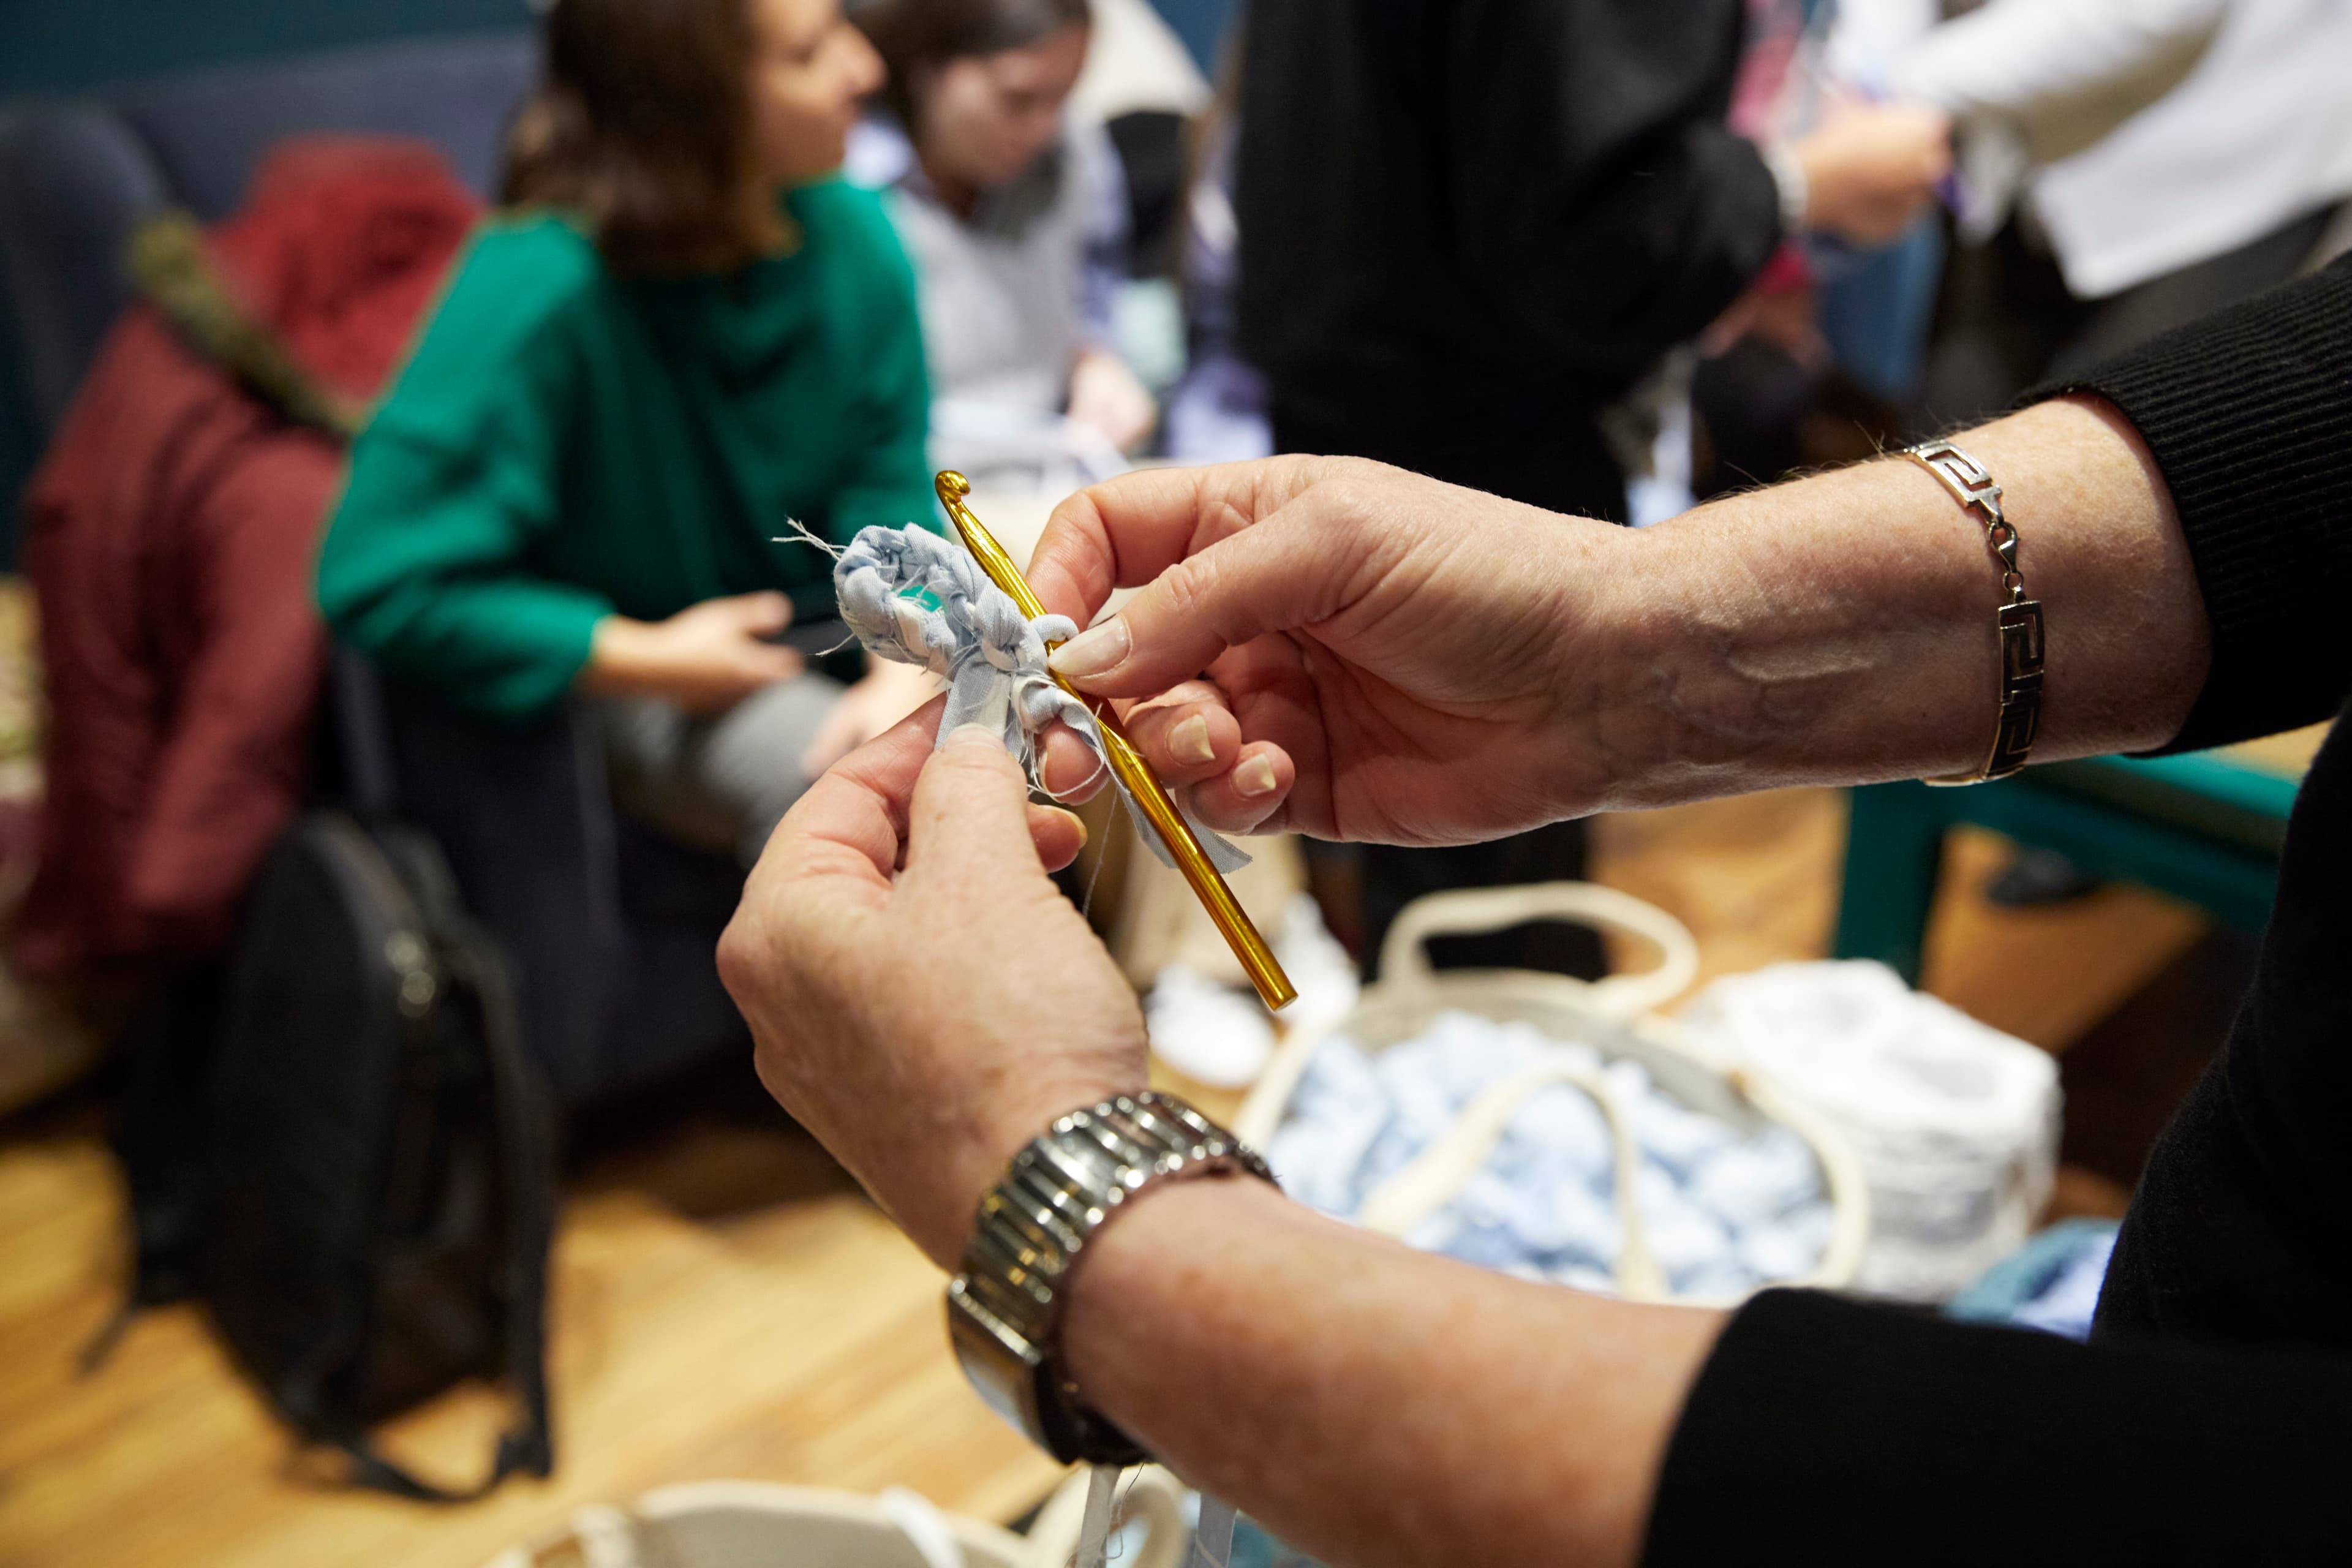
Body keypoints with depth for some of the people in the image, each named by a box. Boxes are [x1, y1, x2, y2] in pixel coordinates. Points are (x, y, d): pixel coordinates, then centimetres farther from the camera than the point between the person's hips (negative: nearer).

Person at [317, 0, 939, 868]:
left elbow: (890, 487, -2)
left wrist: (911, 664, -22)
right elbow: (377, 582, -24)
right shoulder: (542, 290, -25)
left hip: (819, 635, 6)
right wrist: (653, 660, -21)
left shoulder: (853, 235, -8)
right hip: (609, 682, -5)